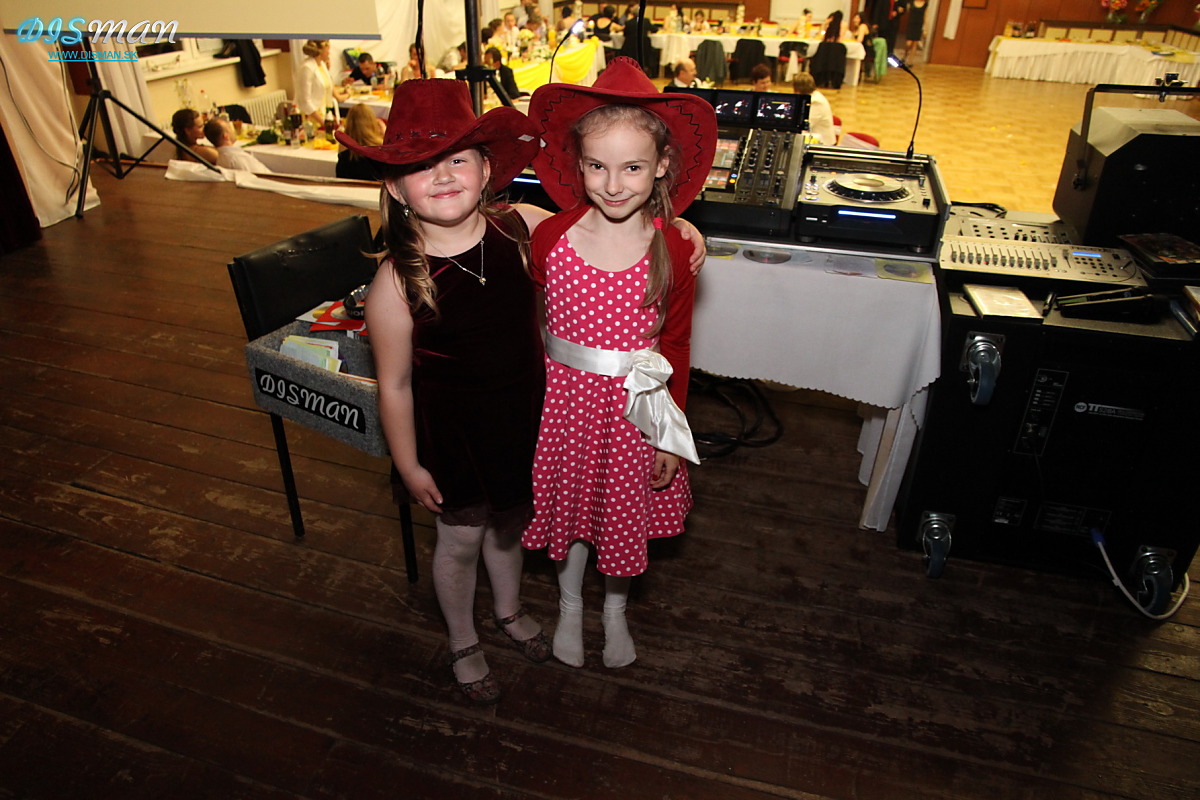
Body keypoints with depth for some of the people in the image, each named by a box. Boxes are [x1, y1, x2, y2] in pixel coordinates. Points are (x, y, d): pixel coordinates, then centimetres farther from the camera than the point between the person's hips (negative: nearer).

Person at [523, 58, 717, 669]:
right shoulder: (551, 237, -11)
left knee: (626, 512, 18)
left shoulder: (672, 252, -13)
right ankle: (570, 606, 49)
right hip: (563, 396, 1)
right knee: (566, 503, 19)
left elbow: (675, 347, -5)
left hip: (634, 405, -1)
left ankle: (616, 612, 48)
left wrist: (669, 436, -2)